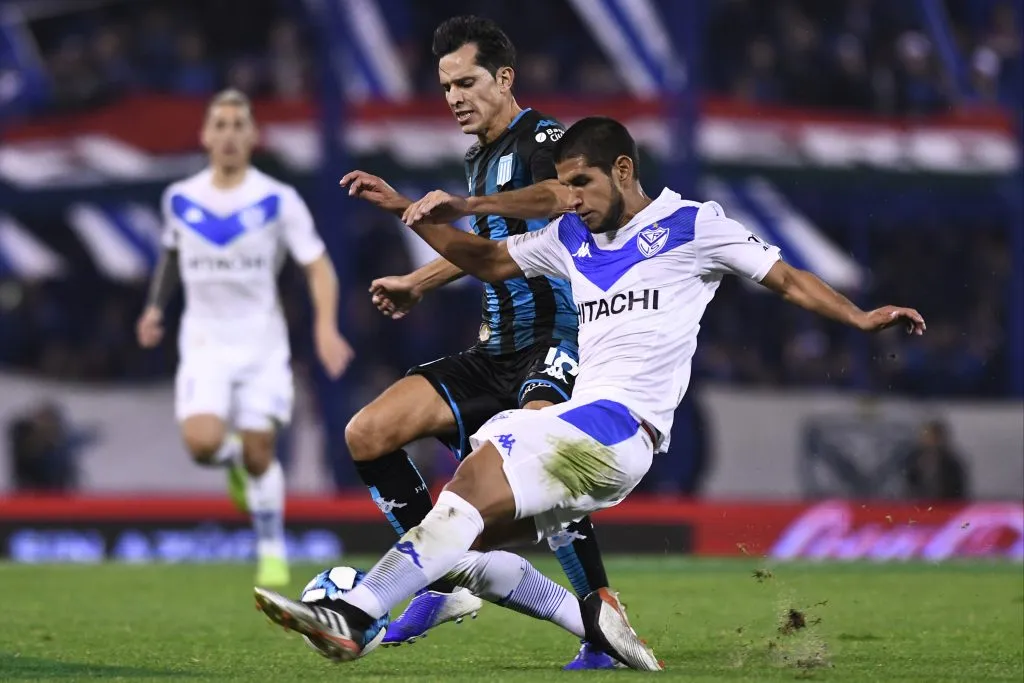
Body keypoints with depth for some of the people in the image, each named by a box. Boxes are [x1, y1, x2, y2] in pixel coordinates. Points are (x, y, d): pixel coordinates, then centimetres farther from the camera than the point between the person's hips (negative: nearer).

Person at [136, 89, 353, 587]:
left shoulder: (278, 200, -8)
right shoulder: (180, 199, 1)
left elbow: (317, 265, -8)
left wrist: (326, 326, -22)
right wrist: (156, 307, 11)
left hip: (261, 341, -1)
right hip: (204, 342, 1)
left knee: (259, 452, -1)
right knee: (202, 443, -19)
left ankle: (271, 551, 19)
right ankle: (232, 459, 18)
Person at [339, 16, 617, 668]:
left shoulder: (543, 138, -10)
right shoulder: (479, 159, 17)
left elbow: (565, 194, -35)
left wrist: (461, 205, -44)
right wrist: (418, 283, 36)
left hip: (557, 343, -9)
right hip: (495, 355, 9)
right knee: (366, 435, -2)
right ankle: (443, 585, 7)